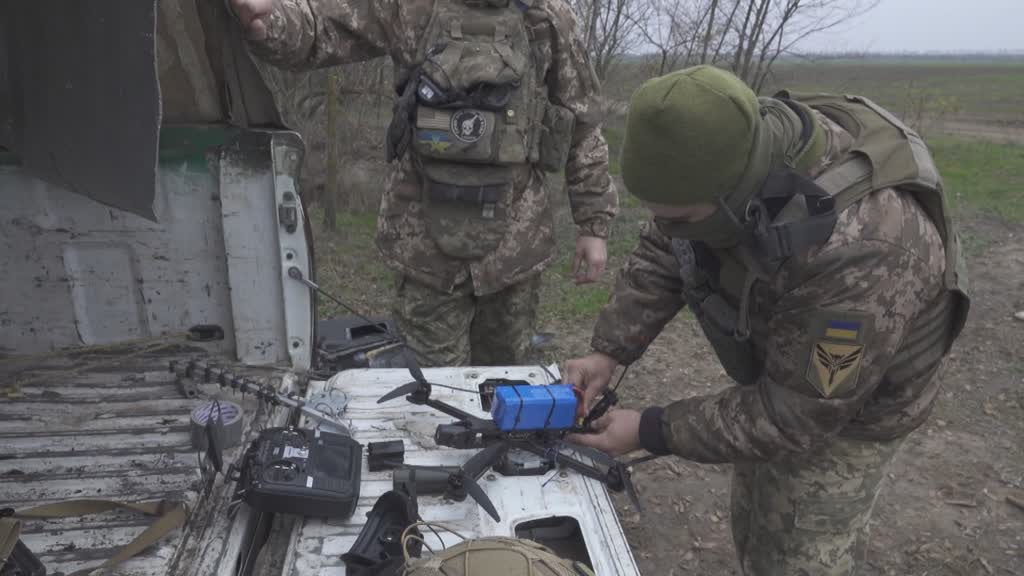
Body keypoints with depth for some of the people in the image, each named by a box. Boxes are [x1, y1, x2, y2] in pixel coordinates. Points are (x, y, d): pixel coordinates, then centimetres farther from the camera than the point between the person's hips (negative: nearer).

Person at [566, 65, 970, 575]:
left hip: (844, 413, -6)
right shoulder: (731, 157, -21)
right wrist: (608, 352, -18)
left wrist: (651, 432, -27)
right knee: (752, 533, 24)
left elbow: (796, 412, -32)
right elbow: (660, 256, -8)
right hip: (770, 374, 7)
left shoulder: (860, 253, -42)